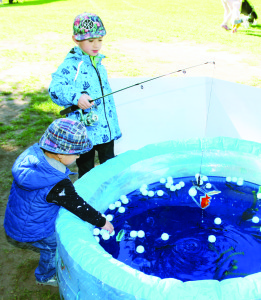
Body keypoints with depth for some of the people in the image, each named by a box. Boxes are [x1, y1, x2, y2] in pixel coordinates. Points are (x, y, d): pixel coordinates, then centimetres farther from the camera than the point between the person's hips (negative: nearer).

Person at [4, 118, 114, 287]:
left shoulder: (33, 154, -14)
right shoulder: (58, 186, -36)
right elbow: (79, 207, -24)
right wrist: (102, 222, -8)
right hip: (32, 231, -8)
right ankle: (45, 276, 39)